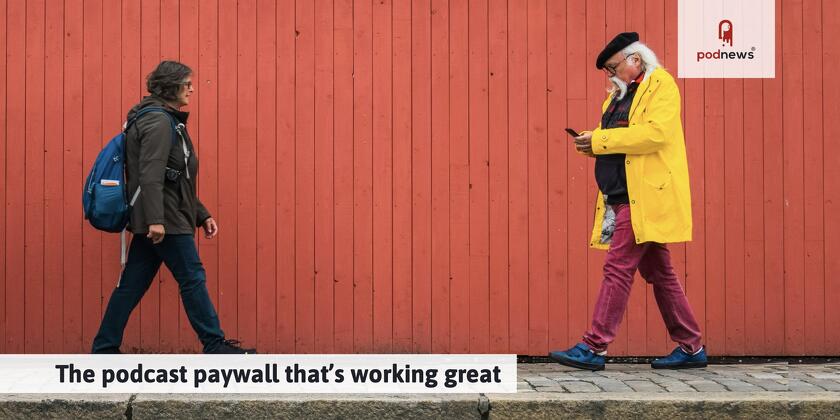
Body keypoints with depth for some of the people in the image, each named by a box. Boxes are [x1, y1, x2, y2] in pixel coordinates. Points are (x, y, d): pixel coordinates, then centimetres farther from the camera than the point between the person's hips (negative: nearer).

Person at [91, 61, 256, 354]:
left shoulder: (168, 121, 21)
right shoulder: (159, 122, -11)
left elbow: (179, 181, 25)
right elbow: (151, 175, -22)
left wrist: (202, 215, 23)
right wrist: (155, 219, -28)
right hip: (166, 220, -10)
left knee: (131, 285, 9)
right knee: (193, 279, -3)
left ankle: (104, 349, 11)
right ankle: (215, 346, 4)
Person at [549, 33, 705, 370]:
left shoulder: (661, 85, -5)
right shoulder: (619, 95, 21)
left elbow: (655, 133, -20)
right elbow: (619, 141, 26)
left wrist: (600, 139, -18)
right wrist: (592, 144, 2)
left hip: (644, 197, -9)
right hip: (622, 198, 9)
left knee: (618, 267, -11)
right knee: (658, 273, 11)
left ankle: (594, 348, -11)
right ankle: (690, 348, 18)